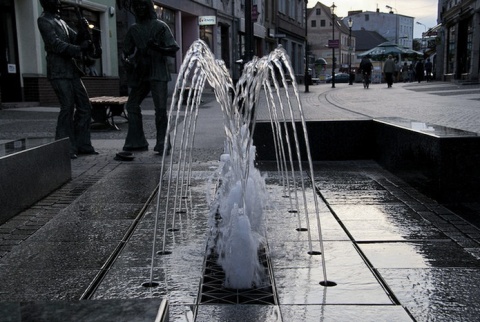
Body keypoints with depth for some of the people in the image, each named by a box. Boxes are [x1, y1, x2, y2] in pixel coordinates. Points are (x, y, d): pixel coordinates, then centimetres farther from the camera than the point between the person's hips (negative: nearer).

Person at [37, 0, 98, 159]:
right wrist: (79, 49, -15)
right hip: (59, 72, -8)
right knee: (68, 107, -13)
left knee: (85, 107, 5)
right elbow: (56, 44, -12)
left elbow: (76, 39, 17)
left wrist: (85, 40, -5)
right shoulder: (43, 20, -1)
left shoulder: (61, 22, 24)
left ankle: (82, 145, 11)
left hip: (71, 70, 8)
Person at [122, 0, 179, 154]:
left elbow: (173, 49, -5)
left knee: (160, 108, -10)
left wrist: (158, 48, -22)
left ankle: (163, 144, -2)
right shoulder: (133, 29, 12)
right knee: (132, 105, 4)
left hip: (158, 73, -5)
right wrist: (127, 60, -5)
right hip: (140, 74, 5)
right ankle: (137, 142, 15)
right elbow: (127, 51, 17)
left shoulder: (160, 26, 1)